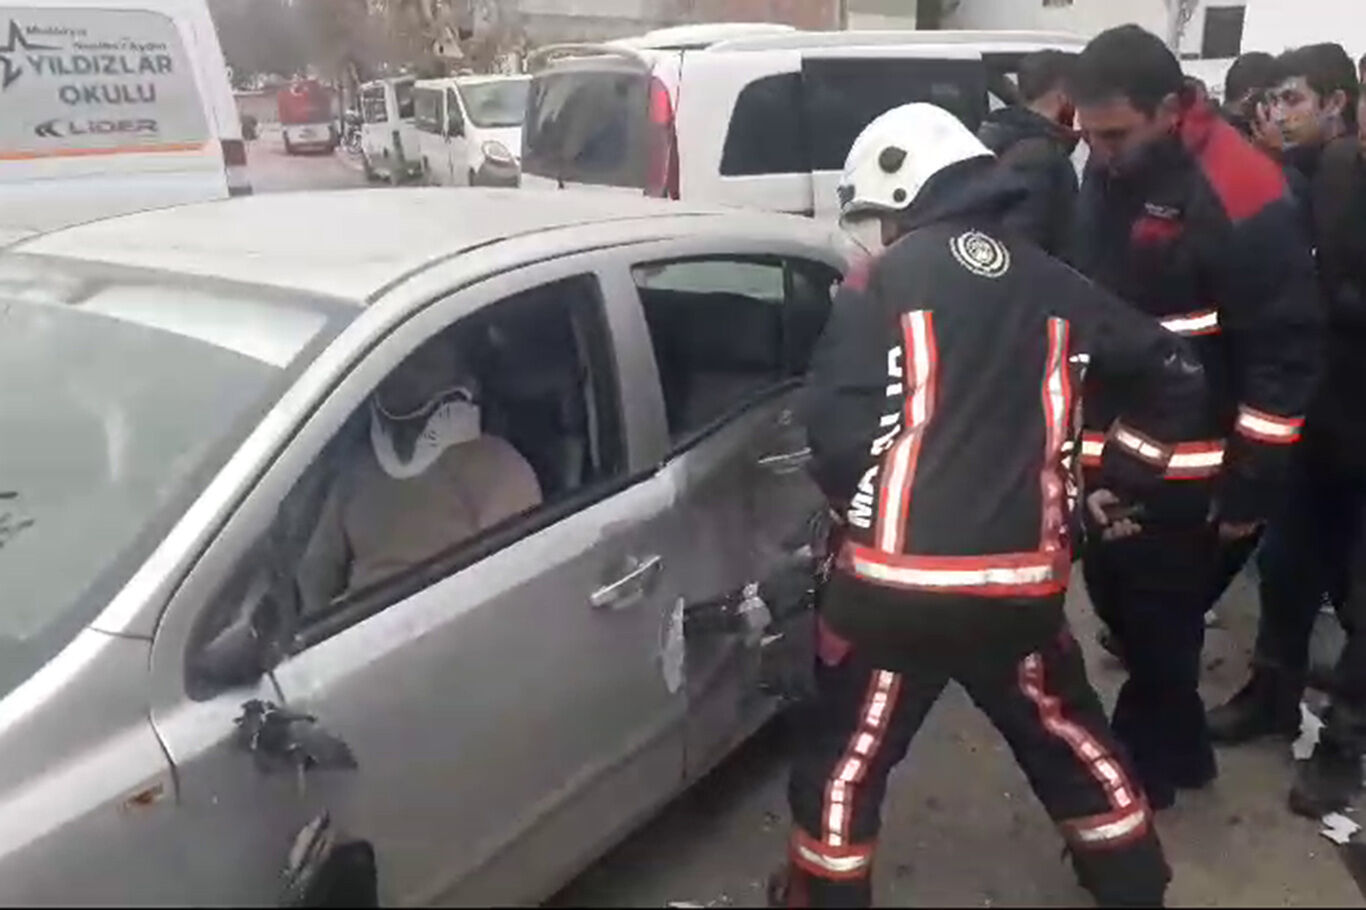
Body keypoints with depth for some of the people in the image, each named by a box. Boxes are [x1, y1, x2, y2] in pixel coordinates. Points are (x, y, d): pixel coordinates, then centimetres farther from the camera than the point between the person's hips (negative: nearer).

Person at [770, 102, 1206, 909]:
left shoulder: (883, 282, -4)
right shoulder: (1056, 285, 9)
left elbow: (838, 428, -10)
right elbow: (1177, 373, 17)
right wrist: (1124, 472, 27)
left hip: (900, 580, -4)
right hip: (1024, 581, 5)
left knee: (843, 765, 15)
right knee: (1073, 743, 27)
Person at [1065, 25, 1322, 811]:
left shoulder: (1236, 192, -20)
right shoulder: (1109, 171, 4)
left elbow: (1286, 350, -17)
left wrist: (1252, 483, -14)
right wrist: (1082, 434, 18)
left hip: (1189, 467, -8)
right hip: (1111, 450, 8)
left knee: (1157, 620, 4)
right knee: (1117, 596, 17)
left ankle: (1149, 761, 27)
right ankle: (1179, 748, 38)